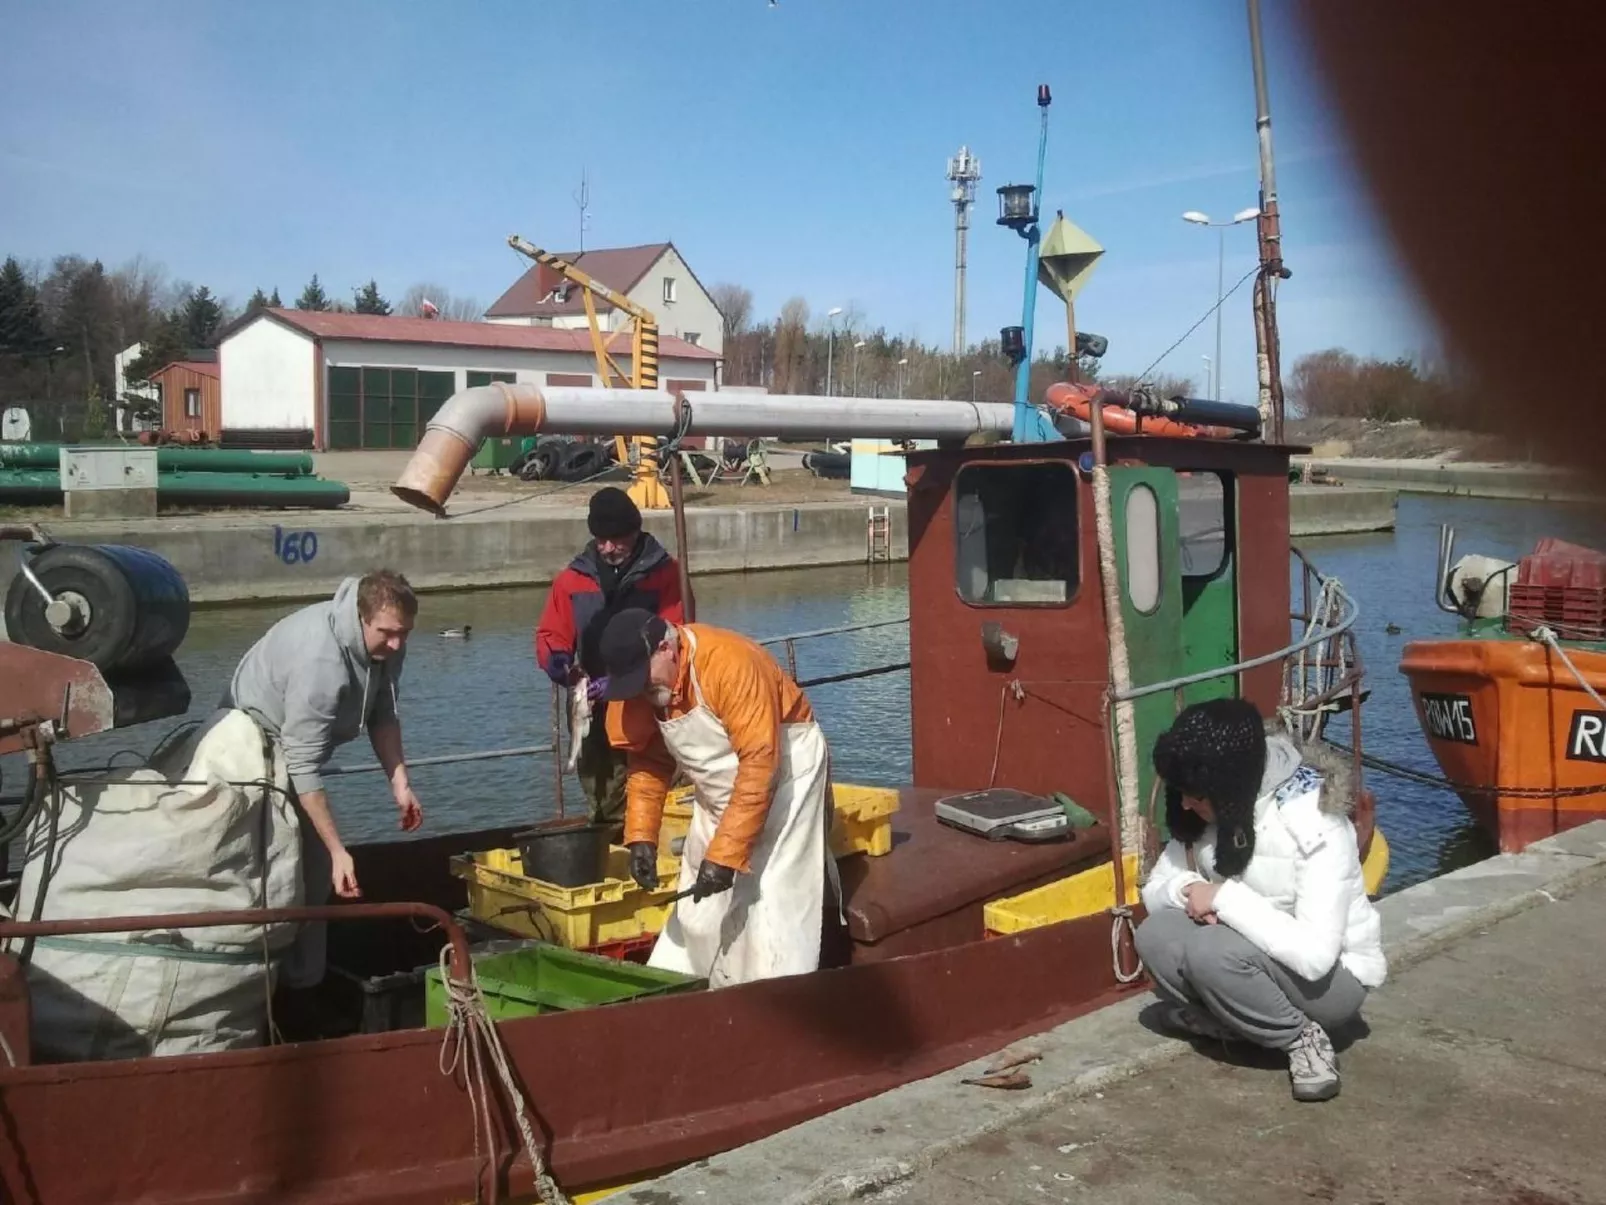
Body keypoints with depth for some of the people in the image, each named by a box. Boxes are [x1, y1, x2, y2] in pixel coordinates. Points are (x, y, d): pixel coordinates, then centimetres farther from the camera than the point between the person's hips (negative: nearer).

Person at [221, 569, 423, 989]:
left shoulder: (385, 643, -14)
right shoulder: (320, 660, -39)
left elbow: (383, 715, 1)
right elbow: (303, 766, -38)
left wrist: (400, 784, -11)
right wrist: (338, 851, -38)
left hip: (298, 745, 8)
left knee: (315, 871, 9)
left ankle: (305, 982, 19)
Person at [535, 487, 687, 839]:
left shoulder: (664, 572, -1)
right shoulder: (574, 578, 9)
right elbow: (550, 634, 12)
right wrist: (557, 659, -12)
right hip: (595, 711, 3)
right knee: (604, 810, 5)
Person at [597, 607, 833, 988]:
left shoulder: (730, 663, -32)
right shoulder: (642, 684, -10)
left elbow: (760, 764, -33)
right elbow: (648, 760, 0)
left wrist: (725, 855, -33)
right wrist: (641, 837, -12)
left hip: (784, 772, -7)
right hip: (721, 792, 7)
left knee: (773, 907, -12)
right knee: (697, 908, 6)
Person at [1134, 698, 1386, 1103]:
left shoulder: (1315, 822, -27)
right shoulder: (1216, 809, -7)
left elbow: (1315, 954, -34)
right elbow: (1154, 890, 0)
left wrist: (1225, 897, -32)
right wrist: (1185, 891, -23)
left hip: (1332, 978, -6)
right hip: (1258, 959, 6)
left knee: (1210, 950, -33)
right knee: (1155, 935, -21)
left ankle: (1303, 1037, -11)